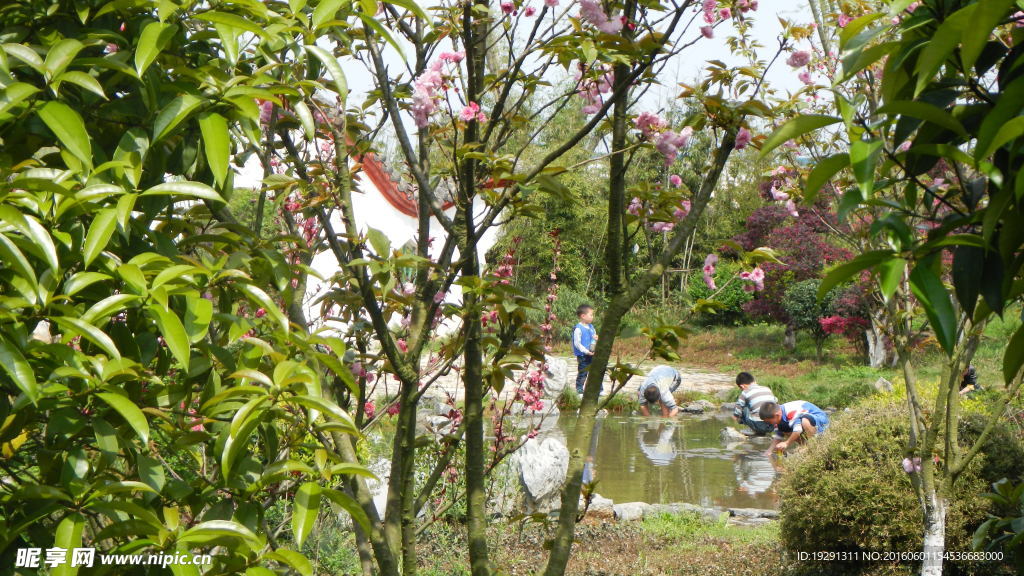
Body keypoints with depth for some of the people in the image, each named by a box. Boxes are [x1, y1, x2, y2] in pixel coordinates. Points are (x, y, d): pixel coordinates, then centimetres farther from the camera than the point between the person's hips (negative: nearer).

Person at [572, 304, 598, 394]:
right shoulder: (578, 329, -15)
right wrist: (586, 351, -21)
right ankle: (579, 390, 12)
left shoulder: (591, 327, 10)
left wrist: (596, 338, -3)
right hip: (583, 356, -7)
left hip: (592, 355, 7)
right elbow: (577, 343, -17)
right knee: (582, 374, 1)